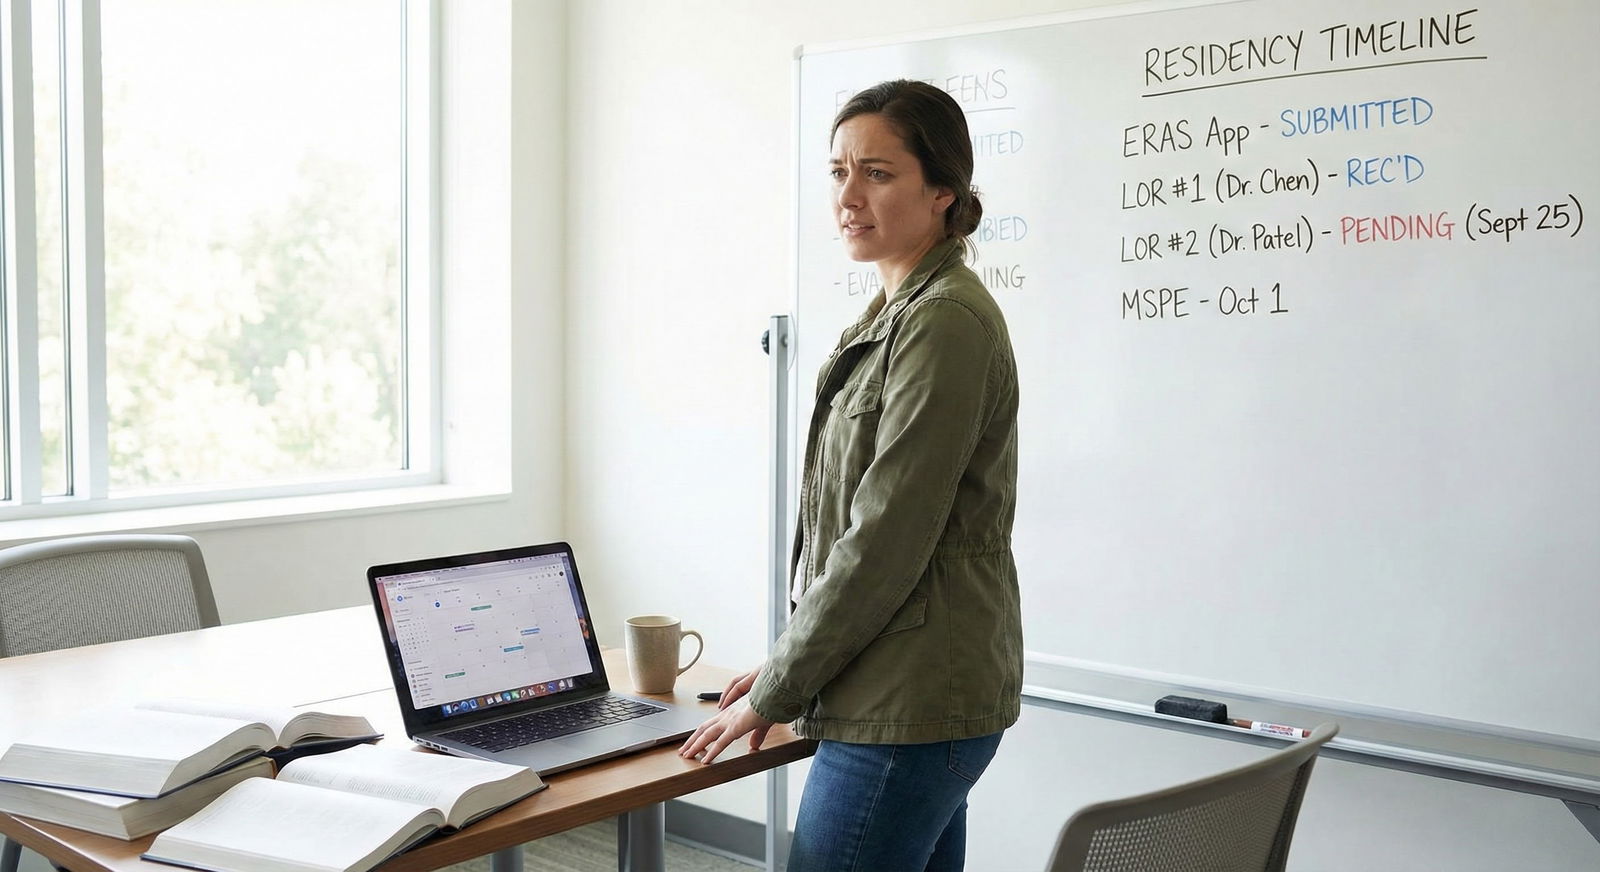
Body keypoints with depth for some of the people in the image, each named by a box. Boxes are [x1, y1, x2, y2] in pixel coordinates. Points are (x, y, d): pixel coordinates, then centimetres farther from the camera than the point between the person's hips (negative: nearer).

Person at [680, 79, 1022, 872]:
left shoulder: (944, 322, -17)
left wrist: (771, 694, -11)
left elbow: (886, 539, -19)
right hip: (921, 693, 9)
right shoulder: (900, 313, 13)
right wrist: (787, 665, 13)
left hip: (906, 707, -9)